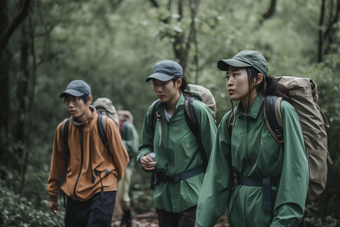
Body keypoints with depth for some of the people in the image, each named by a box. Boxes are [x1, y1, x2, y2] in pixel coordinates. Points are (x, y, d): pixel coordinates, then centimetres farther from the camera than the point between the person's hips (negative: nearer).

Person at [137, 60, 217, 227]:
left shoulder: (197, 110, -11)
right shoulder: (153, 112, 5)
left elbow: (213, 155, -7)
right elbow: (146, 146, 20)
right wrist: (145, 157, -4)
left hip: (192, 195, -6)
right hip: (164, 195, 6)